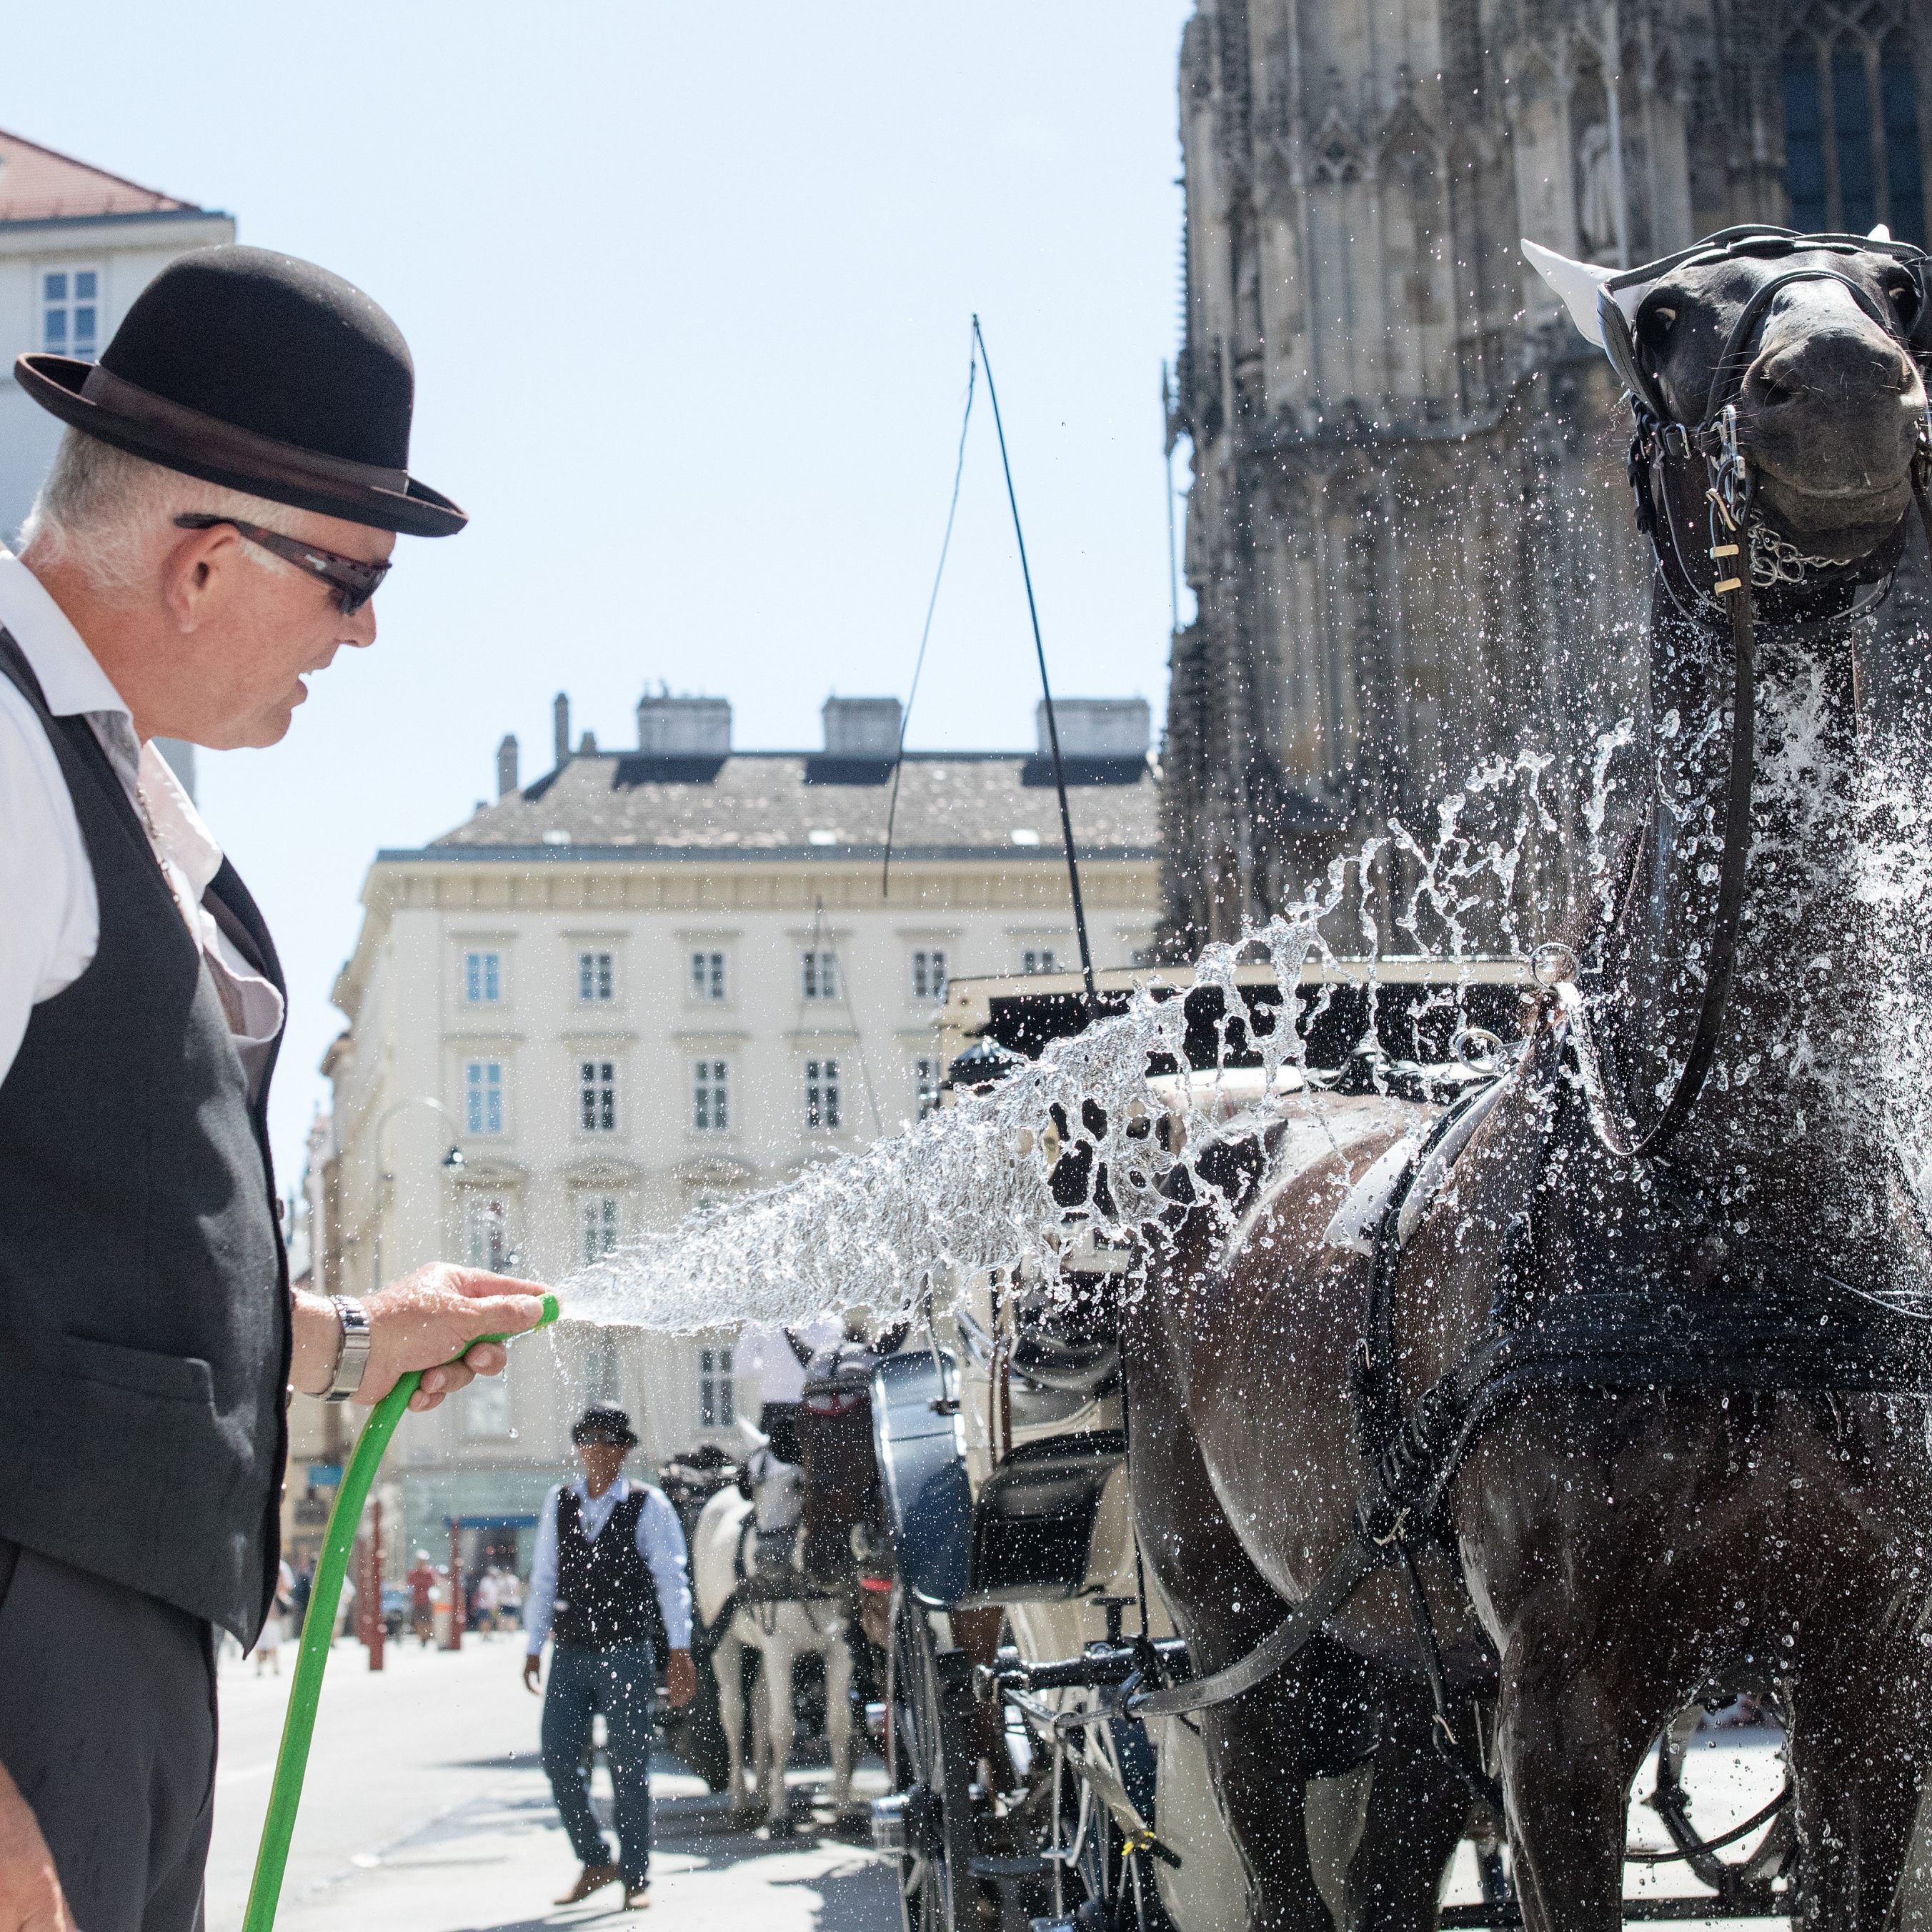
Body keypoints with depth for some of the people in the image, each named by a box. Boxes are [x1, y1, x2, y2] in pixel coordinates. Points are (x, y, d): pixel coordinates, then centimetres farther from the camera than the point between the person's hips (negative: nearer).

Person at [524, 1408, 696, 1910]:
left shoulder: (648, 1506, -4)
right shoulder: (559, 1502, 8)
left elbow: (671, 1580, -7)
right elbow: (543, 1579, 13)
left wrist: (679, 1654, -14)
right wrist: (534, 1648, 11)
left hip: (626, 1655, -4)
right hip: (569, 1656, 4)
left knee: (629, 1769, 0)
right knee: (560, 1761, 1)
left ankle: (635, 1877, 11)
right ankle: (595, 1863, 18)